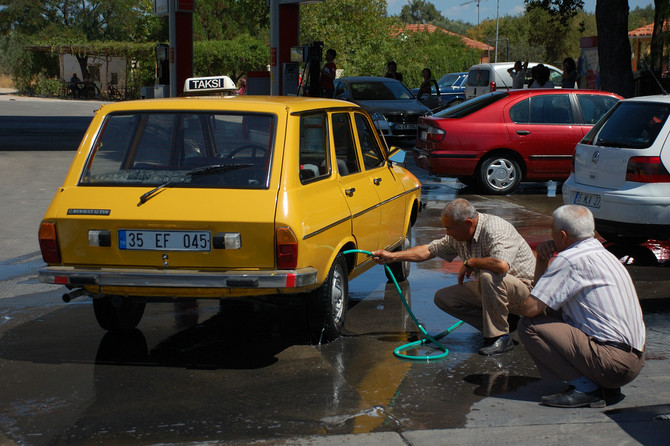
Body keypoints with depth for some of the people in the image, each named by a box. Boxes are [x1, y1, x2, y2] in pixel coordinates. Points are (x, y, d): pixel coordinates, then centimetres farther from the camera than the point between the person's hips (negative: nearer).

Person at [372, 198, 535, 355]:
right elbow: (429, 250, 11)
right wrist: (392, 256, 7)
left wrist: (470, 262, -26)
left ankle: (500, 338, -21)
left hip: (524, 288, -9)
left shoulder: (494, 229, -26)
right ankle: (504, 321, 2)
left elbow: (502, 265, -43)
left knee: (489, 277, -38)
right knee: (442, 297, 0)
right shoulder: (458, 236, 0)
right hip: (489, 289, 9)